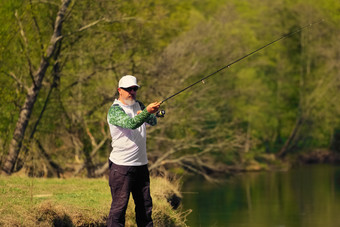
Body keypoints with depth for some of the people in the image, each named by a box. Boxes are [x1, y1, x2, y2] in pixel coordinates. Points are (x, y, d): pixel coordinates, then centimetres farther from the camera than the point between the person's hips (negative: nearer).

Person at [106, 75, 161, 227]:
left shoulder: (138, 106, 13)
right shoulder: (114, 110, -12)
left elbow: (153, 122, 2)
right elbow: (131, 123, -29)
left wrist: (151, 115, -20)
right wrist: (146, 111, -43)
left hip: (141, 164, 7)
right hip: (122, 166, -7)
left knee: (145, 204, 13)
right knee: (119, 206, -8)